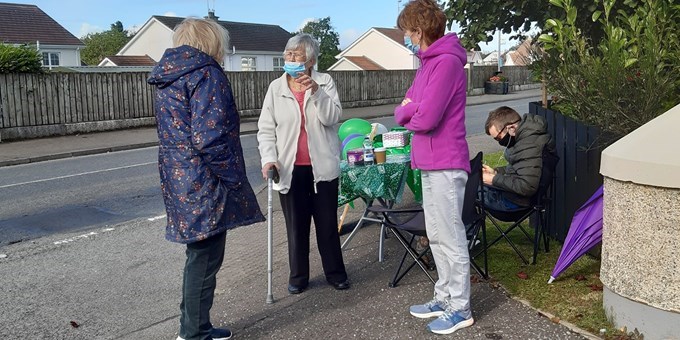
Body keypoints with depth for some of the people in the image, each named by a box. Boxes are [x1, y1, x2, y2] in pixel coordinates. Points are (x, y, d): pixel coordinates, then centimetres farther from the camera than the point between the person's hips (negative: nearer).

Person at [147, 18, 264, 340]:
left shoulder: (167, 77, 15)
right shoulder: (206, 73, -13)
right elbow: (209, 137, -23)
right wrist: (233, 178, -15)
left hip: (178, 181, 9)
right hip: (204, 184, -9)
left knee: (199, 256, 19)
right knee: (204, 260, 2)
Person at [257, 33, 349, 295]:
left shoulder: (324, 82, 0)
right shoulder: (276, 88, 3)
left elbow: (332, 117, -11)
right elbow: (266, 129, 2)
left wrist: (316, 91, -23)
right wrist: (269, 158, -12)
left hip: (322, 166, -1)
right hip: (290, 168, 1)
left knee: (327, 223, 9)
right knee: (296, 225, 10)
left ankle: (335, 272, 25)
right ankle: (298, 276, 24)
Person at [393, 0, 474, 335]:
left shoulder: (447, 61, -16)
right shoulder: (429, 62, 17)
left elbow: (426, 118, -22)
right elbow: (403, 109, 14)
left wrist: (410, 114, -2)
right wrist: (409, 110, -8)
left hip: (445, 165, -10)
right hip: (430, 164, 10)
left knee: (450, 238, -2)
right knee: (436, 236, 16)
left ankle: (460, 309, 10)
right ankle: (444, 297, 28)